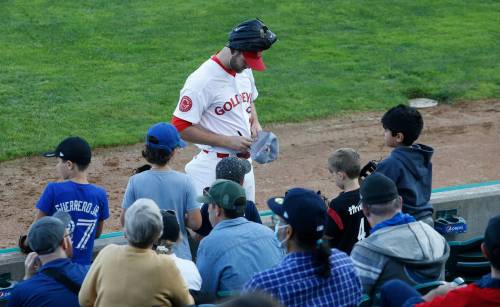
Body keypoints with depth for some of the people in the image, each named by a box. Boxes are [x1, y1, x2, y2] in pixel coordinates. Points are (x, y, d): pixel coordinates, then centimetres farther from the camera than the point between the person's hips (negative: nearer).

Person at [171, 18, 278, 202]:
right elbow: (180, 127, -20)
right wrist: (227, 141, -21)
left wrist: (254, 122, 3)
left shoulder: (245, 70, 5)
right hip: (215, 168, -8)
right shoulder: (203, 80, -20)